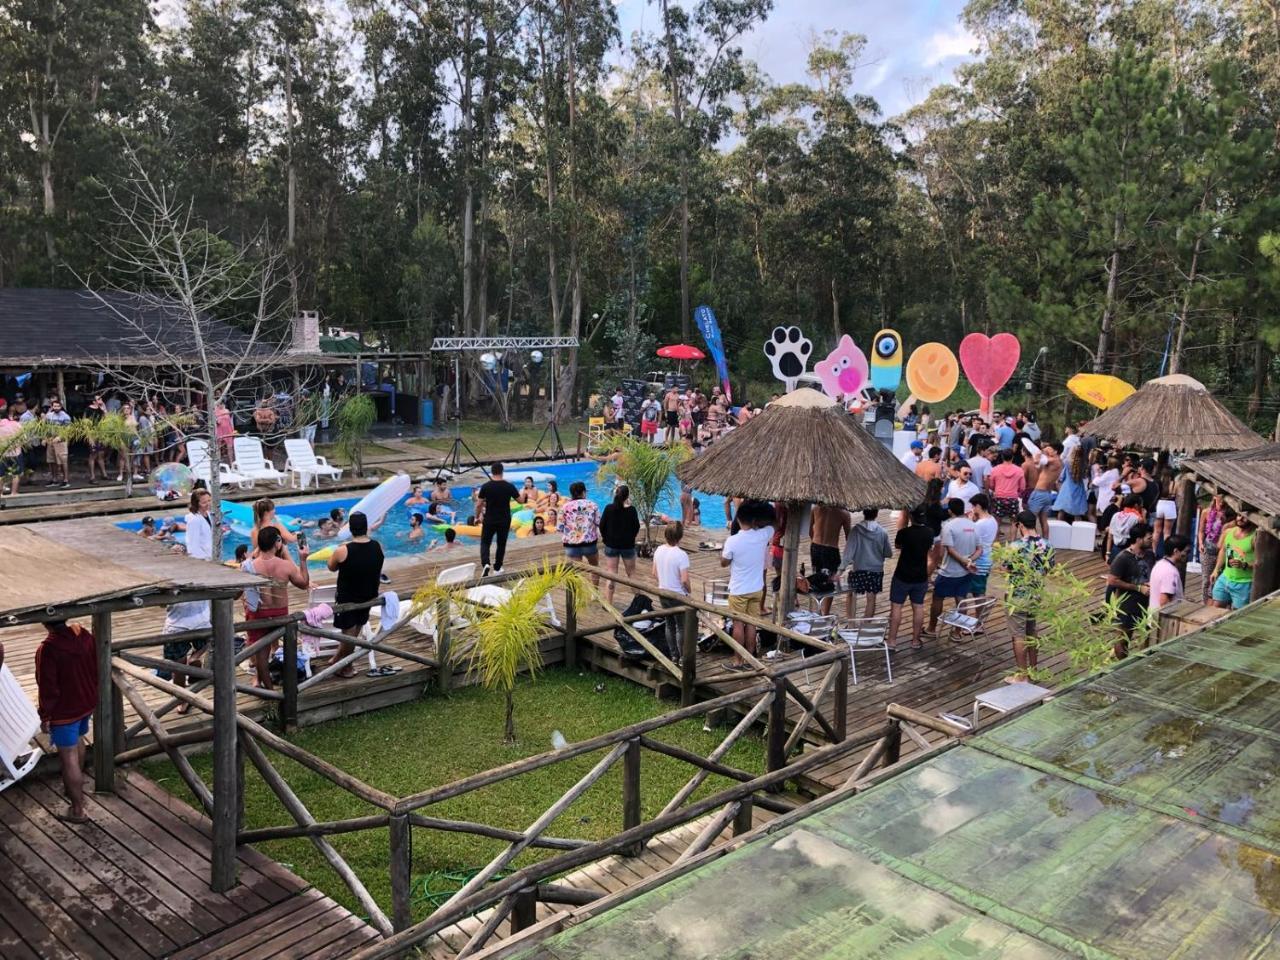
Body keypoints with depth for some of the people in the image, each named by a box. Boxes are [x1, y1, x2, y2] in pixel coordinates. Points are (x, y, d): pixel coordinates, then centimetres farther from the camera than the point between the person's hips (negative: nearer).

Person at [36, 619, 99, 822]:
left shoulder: (47, 649, -27)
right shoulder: (85, 635, -7)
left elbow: (47, 689, -21)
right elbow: (97, 668, 4)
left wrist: (44, 716, -8)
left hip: (64, 711, -7)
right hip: (87, 704, 7)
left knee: (69, 760, 4)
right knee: (78, 741, 31)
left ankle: (78, 810, 12)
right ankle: (77, 786, 53)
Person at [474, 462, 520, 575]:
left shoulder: (485, 486, -10)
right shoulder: (509, 486, -9)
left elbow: (480, 504, -5)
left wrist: (479, 515, 11)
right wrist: (519, 493, 23)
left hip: (489, 520, -1)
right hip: (504, 520, 1)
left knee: (485, 543, 10)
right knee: (501, 544, 17)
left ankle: (485, 564, -13)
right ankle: (497, 568, 25)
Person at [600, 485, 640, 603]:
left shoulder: (609, 508, -10)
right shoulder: (631, 510, -12)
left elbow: (602, 525, -3)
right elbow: (636, 527, -4)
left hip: (611, 545, 0)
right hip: (628, 545, 0)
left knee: (611, 575, 7)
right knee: (631, 573, 15)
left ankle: (608, 603, 7)